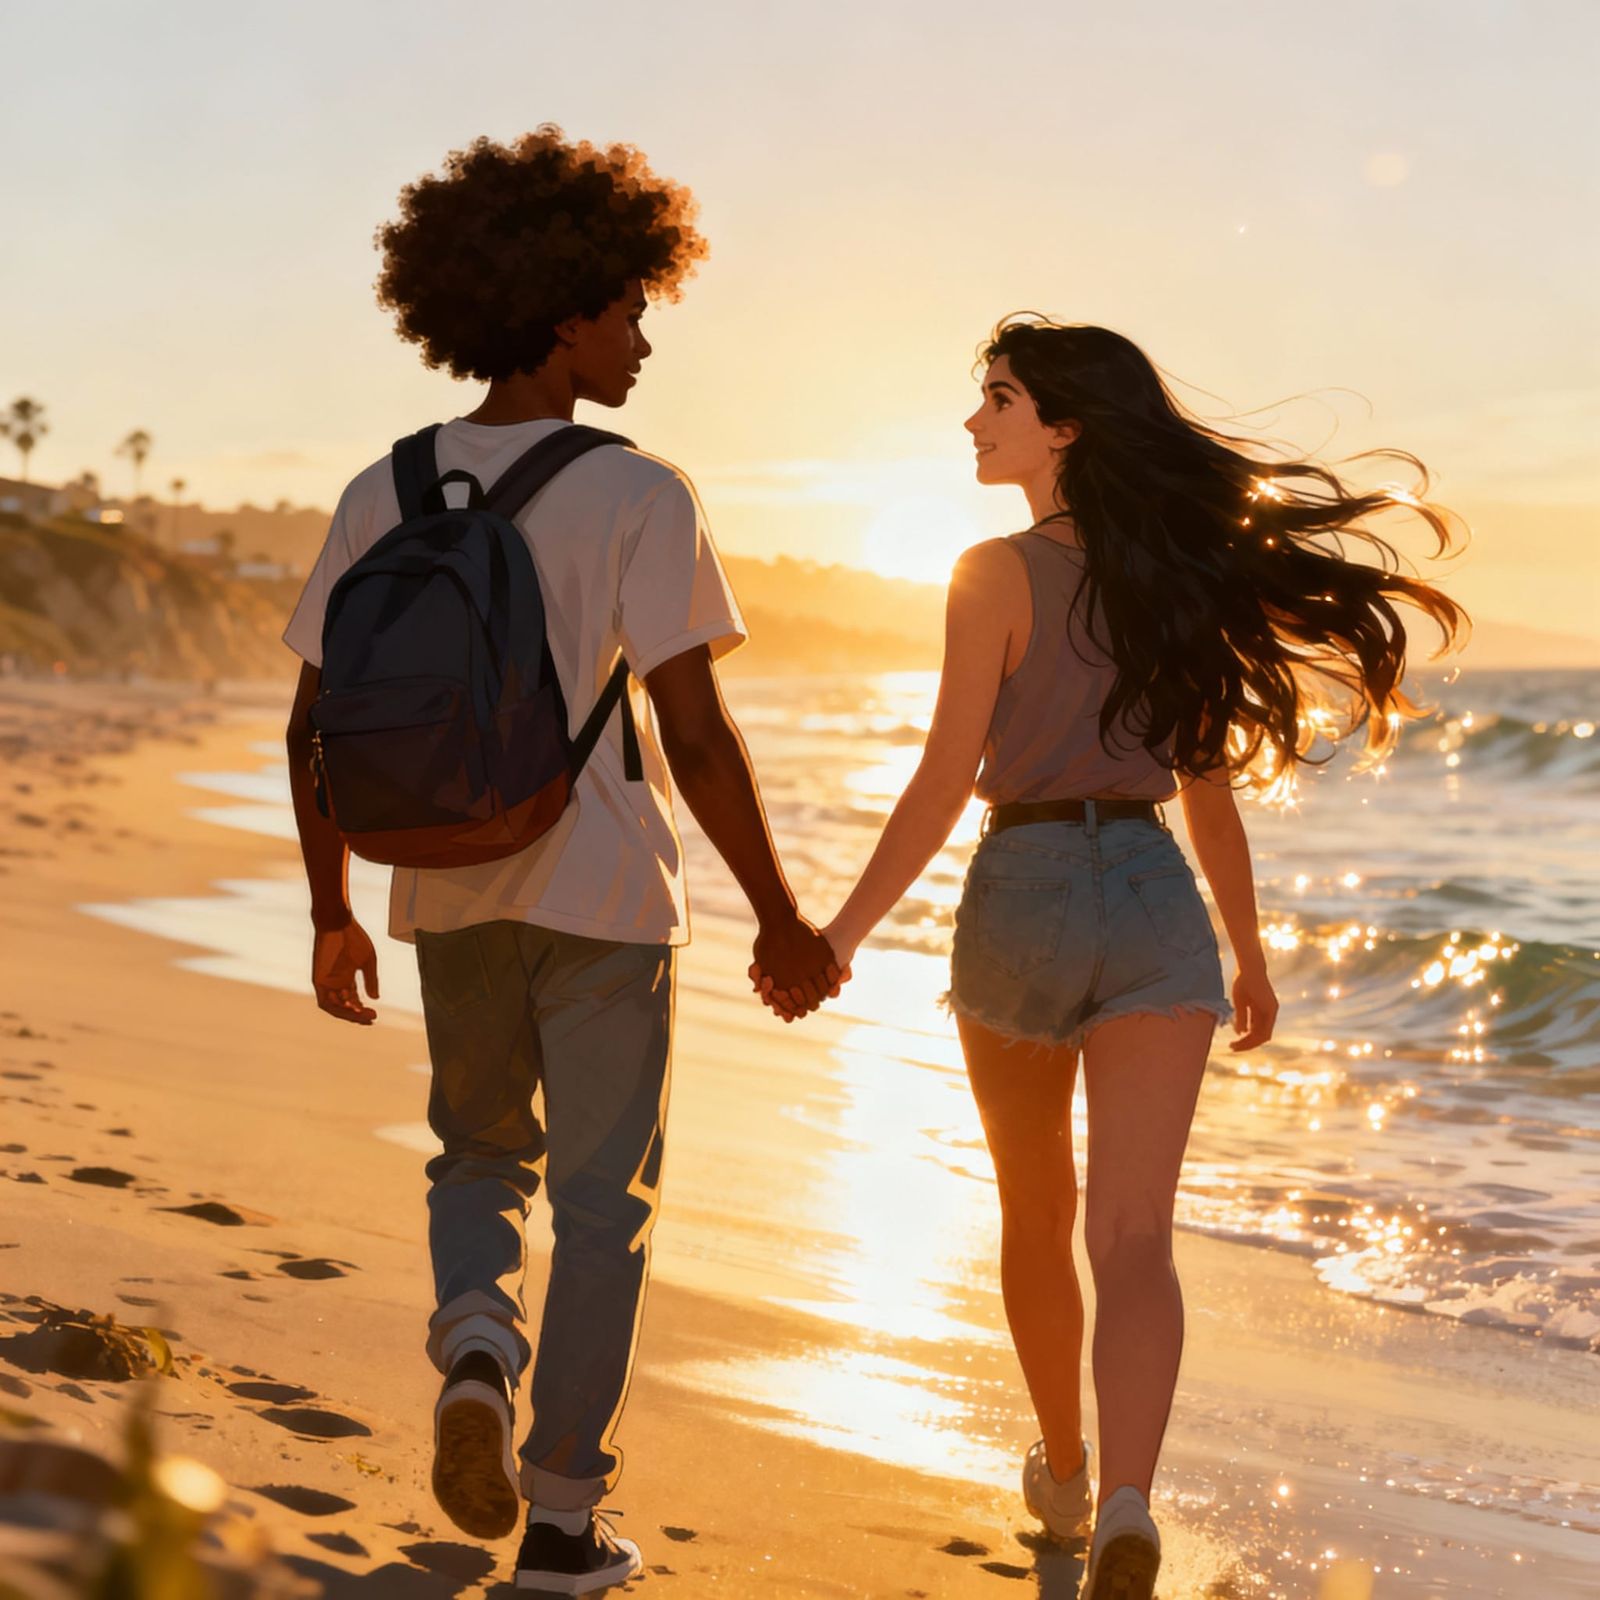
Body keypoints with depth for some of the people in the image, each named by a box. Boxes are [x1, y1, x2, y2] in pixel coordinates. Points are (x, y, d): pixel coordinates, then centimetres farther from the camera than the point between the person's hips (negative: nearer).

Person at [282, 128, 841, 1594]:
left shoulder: (385, 495, 0)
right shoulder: (639, 497, -13)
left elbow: (317, 725, 2)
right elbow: (696, 736, -16)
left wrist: (333, 911, 13)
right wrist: (780, 918, -6)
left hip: (454, 894, 4)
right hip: (606, 893, -4)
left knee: (482, 1157, 24)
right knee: (601, 1198, 9)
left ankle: (476, 1340, -5)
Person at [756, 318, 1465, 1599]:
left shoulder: (1000, 575, -8)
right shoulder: (1176, 579, 8)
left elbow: (945, 784, -13)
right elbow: (1212, 793, 13)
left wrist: (843, 932, -10)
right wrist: (1250, 956, 23)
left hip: (1022, 897, -2)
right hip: (1156, 907, 3)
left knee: (1036, 1218, 18)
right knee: (1132, 1234, -6)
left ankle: (1064, 1474, 35)